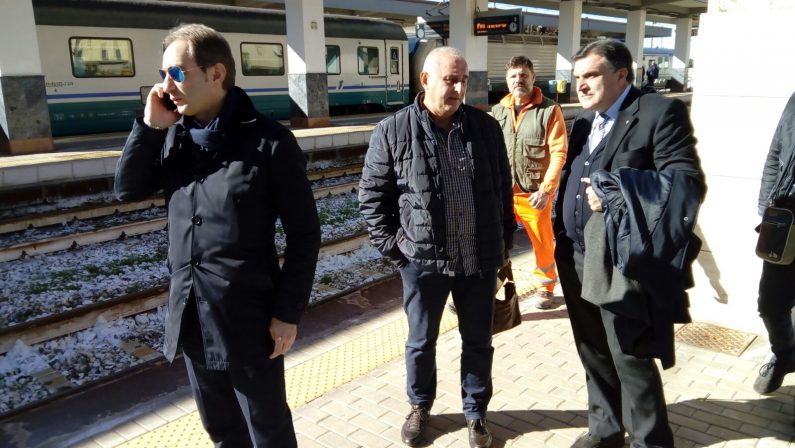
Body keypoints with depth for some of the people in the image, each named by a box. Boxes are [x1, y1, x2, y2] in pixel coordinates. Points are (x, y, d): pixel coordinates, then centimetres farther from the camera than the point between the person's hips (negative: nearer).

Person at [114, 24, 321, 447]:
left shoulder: (269, 142, -15)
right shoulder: (176, 135, 3)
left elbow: (304, 233, -12)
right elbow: (128, 189, 6)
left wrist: (288, 312, -12)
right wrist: (149, 126, -7)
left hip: (248, 317, -6)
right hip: (189, 313, 6)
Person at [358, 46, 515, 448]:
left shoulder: (486, 127, 2)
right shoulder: (392, 132, -8)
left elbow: (503, 189, 10)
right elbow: (371, 194, -2)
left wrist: (505, 240, 9)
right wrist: (391, 246, -7)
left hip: (479, 259, 2)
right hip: (423, 260, -2)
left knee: (478, 341, 16)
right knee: (421, 342, 16)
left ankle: (475, 412, 37)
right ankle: (420, 406, 41)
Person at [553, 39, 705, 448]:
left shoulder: (660, 112, -9)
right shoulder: (583, 121, 14)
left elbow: (689, 184, -18)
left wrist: (614, 191, -22)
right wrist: (564, 248, 7)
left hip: (623, 265, -7)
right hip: (579, 264, 7)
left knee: (632, 361, 4)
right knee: (594, 356, 19)